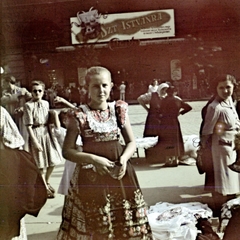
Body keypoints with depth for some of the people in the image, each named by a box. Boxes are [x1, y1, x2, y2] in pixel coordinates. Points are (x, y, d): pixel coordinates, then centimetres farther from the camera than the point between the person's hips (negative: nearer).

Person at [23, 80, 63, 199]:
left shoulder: (46, 103, 5)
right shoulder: (28, 105, -12)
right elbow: (28, 126, -14)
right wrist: (35, 141, -18)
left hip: (47, 132, 6)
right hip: (36, 133, -6)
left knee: (53, 160, 13)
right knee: (41, 163, 4)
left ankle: (47, 182, 38)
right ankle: (45, 188, 20)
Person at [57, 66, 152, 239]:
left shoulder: (119, 109, 4)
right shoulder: (79, 115, -5)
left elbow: (132, 142, 9)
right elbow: (67, 151, -4)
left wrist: (123, 159, -11)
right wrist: (93, 159, -17)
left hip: (119, 172, 3)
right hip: (91, 176, -3)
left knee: (126, 224, 10)